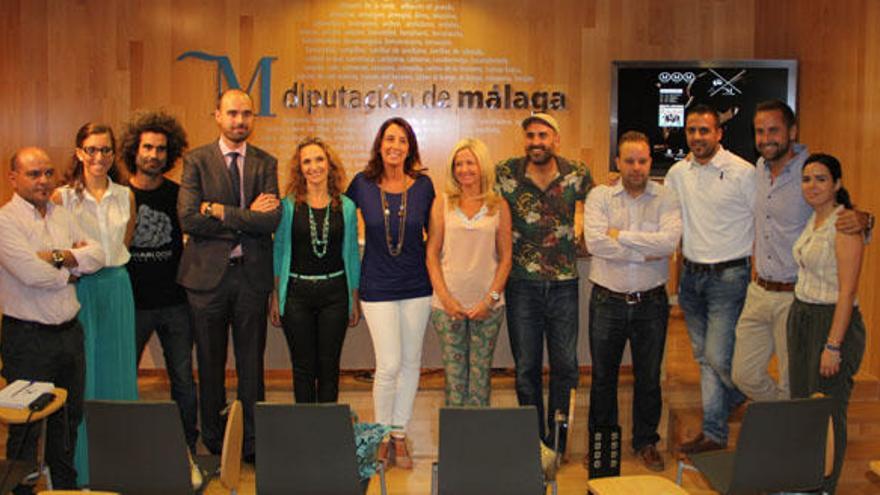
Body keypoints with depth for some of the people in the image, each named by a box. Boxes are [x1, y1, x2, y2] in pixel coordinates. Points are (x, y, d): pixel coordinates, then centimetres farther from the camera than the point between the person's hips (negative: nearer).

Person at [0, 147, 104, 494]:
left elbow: (98, 255, 1)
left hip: (69, 332, 7)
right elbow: (31, 273, -23)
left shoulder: (62, 216, 10)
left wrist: (58, 257, -15)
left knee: (69, 417, 18)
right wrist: (73, 267, -6)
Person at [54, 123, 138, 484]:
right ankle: (83, 467, 15)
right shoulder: (62, 196, -5)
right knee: (82, 375, 2)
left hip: (117, 286, 4)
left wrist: (110, 265, 6)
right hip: (80, 289, -3)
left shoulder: (125, 196, 5)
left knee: (118, 370, 10)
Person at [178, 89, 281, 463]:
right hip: (208, 275, -1)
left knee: (251, 363, 10)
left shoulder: (266, 163, 4)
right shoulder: (196, 161, 0)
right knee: (211, 363, 11)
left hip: (252, 275, 1)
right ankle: (213, 441, 26)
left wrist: (221, 211, -14)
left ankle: (252, 441, 22)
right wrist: (247, 216, -12)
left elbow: (271, 221, -9)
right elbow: (188, 219, -13)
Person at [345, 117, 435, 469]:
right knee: (389, 364, -6)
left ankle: (399, 435, 24)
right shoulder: (363, 184, -4)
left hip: (416, 285, 2)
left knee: (411, 362, 9)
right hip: (377, 287, -2)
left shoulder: (423, 185, -1)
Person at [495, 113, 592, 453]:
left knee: (565, 366, 6)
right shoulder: (505, 174, -4)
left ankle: (557, 443, 21)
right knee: (526, 367, 7)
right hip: (522, 285, -1)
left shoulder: (577, 174, -1)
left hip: (564, 284, 1)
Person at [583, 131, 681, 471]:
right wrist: (646, 253, -16)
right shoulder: (599, 196, -2)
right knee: (603, 376, 12)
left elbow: (669, 241, -18)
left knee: (649, 377, 12)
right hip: (607, 300, 0)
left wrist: (621, 235, -15)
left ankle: (646, 442, 30)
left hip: (651, 302, 0)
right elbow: (595, 242, -17)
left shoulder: (666, 198, 0)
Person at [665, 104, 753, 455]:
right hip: (692, 275, 6)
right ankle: (714, 434, 19)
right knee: (704, 357, 10)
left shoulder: (742, 172, -9)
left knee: (718, 357, -10)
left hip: (728, 276, -6)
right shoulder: (677, 173, 7)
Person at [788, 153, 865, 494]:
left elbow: (847, 290, -19)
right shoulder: (813, 220, 10)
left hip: (833, 321, -8)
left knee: (827, 413, 1)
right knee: (800, 405, 13)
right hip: (800, 317, 8)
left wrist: (833, 345, -21)